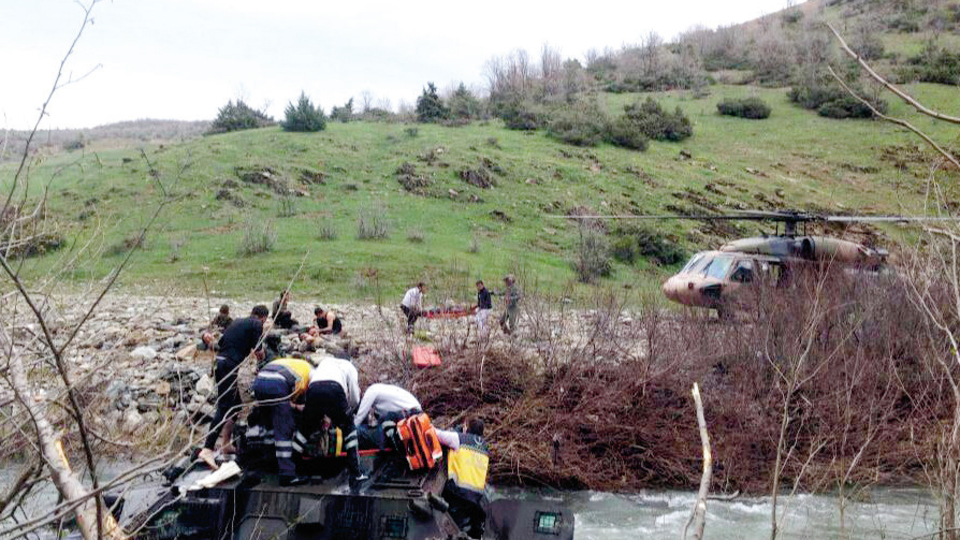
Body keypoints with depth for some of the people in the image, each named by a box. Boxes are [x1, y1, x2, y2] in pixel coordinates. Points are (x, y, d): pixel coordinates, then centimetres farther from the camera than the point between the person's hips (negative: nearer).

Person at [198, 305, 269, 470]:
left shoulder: (236, 322, 22)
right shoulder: (257, 325, 2)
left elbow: (220, 343, 22)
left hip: (218, 362, 8)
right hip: (230, 365, -8)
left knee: (235, 403, 19)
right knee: (224, 408, -12)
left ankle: (226, 443, 22)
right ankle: (207, 449, -22)